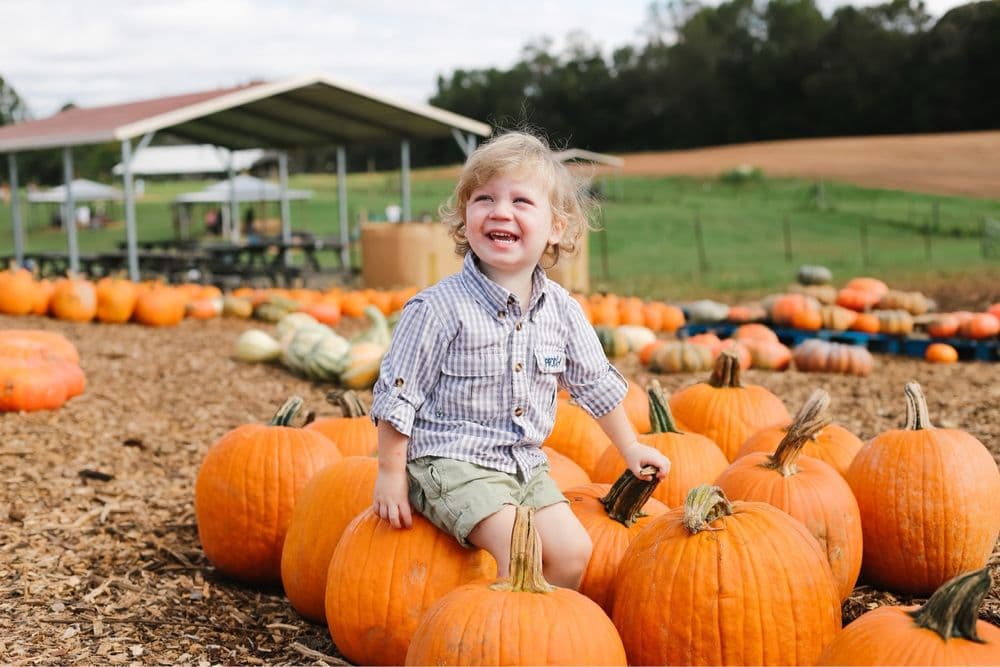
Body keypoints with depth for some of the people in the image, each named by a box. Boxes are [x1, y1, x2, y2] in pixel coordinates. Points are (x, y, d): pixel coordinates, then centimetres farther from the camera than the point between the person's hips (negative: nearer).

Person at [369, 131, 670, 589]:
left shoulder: (561, 310, 0)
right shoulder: (440, 308, -17)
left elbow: (596, 383, 14)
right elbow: (396, 395, -11)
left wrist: (630, 449, 20)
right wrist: (391, 473, -9)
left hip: (525, 464, 6)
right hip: (452, 461, -6)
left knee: (572, 550, -6)